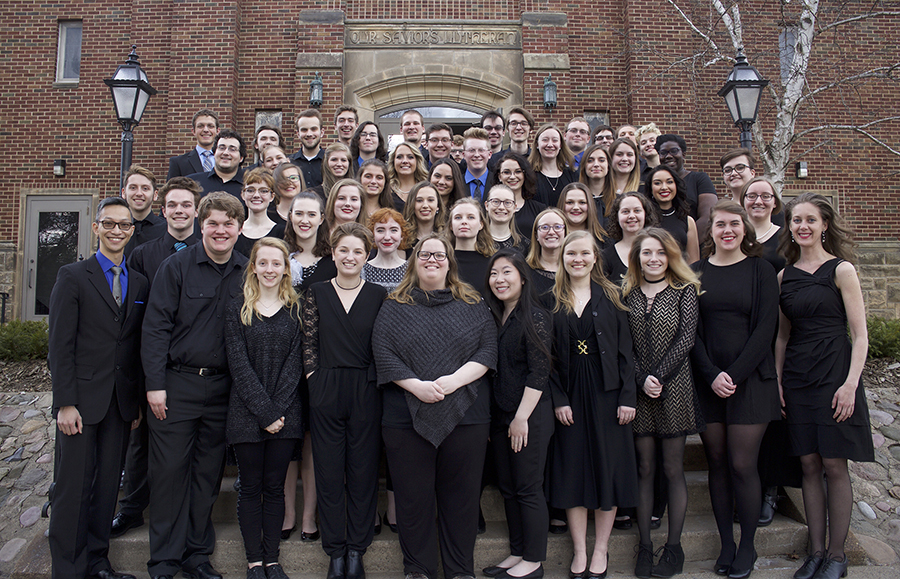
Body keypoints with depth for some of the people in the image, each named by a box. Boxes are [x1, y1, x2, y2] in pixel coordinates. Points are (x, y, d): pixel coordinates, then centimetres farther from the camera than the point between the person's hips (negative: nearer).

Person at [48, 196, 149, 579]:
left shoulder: (140, 284, 10)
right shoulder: (72, 276, -2)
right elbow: (60, 345, -7)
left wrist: (139, 401, 9)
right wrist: (65, 403, -12)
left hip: (122, 402, 4)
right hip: (82, 400, -4)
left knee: (108, 484, 11)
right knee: (73, 486, 3)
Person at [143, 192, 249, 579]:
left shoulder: (247, 272, 4)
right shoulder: (176, 266, -4)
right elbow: (156, 326, -6)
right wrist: (155, 384, -10)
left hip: (222, 387, 3)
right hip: (176, 383, -3)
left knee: (208, 474, 11)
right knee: (170, 471, 4)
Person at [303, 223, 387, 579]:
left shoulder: (378, 295, 4)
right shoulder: (316, 293, 5)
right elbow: (308, 343, 3)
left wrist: (375, 382, -4)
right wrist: (316, 382, -6)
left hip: (366, 392, 0)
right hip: (326, 392, 0)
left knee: (363, 470, 7)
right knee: (329, 470, 7)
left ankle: (356, 549, 22)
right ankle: (335, 551, 21)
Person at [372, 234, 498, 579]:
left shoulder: (473, 304, 10)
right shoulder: (394, 307, 8)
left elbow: (488, 349, 1)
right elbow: (383, 353, -2)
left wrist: (453, 381, -13)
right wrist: (416, 385, -15)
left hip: (466, 414, 1)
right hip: (408, 417, 0)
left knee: (462, 495, 8)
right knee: (414, 496, 7)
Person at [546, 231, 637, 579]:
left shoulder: (609, 296, 4)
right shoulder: (552, 300, 3)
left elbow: (625, 349, 1)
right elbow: (547, 355, 0)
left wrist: (628, 396, -6)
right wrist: (558, 399, -8)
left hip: (606, 392, 0)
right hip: (569, 393, 0)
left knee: (608, 467, 5)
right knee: (573, 469, 5)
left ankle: (601, 550, 20)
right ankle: (579, 551, 18)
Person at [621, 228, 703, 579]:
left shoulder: (684, 290, 2)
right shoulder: (627, 293, 7)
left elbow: (686, 339, -6)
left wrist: (659, 376, -13)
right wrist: (642, 379, -10)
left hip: (674, 387, -1)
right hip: (638, 389, 2)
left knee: (672, 468, 4)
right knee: (644, 468, 6)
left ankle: (674, 546, 15)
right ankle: (644, 545, 14)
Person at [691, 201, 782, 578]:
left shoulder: (760, 270, 1)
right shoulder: (697, 272, 6)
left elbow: (765, 328, -5)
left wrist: (735, 375, -12)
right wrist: (711, 374, -10)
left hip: (750, 378, -2)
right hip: (707, 381, 2)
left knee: (742, 464, -3)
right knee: (717, 462, 6)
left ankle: (748, 545, 15)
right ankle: (726, 543, 18)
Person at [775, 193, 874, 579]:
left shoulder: (841, 269, -3)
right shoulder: (784, 276, 9)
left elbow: (860, 335, -6)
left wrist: (850, 383, -14)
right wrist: (777, 381, 8)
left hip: (834, 374, -4)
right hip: (797, 377, 4)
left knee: (834, 465, 0)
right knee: (809, 465, 8)